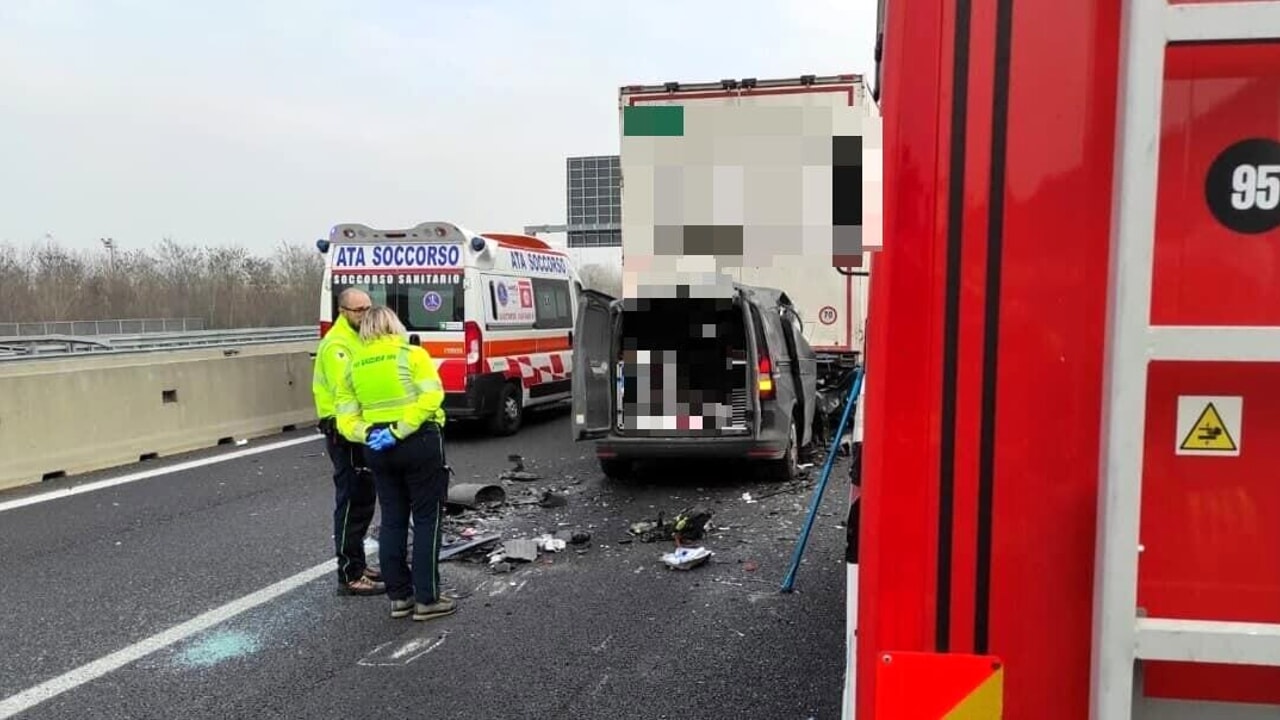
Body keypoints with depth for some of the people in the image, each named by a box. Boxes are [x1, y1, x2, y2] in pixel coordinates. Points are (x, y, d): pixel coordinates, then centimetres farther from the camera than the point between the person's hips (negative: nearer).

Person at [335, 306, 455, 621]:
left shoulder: (353, 366, 9)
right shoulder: (412, 354, -4)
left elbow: (346, 420, 2)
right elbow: (431, 396, -18)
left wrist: (368, 435, -10)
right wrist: (399, 431, -19)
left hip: (378, 449, 5)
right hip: (419, 442, -4)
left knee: (392, 520, 13)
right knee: (426, 519, 3)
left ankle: (399, 596, 19)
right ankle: (427, 599, 5)